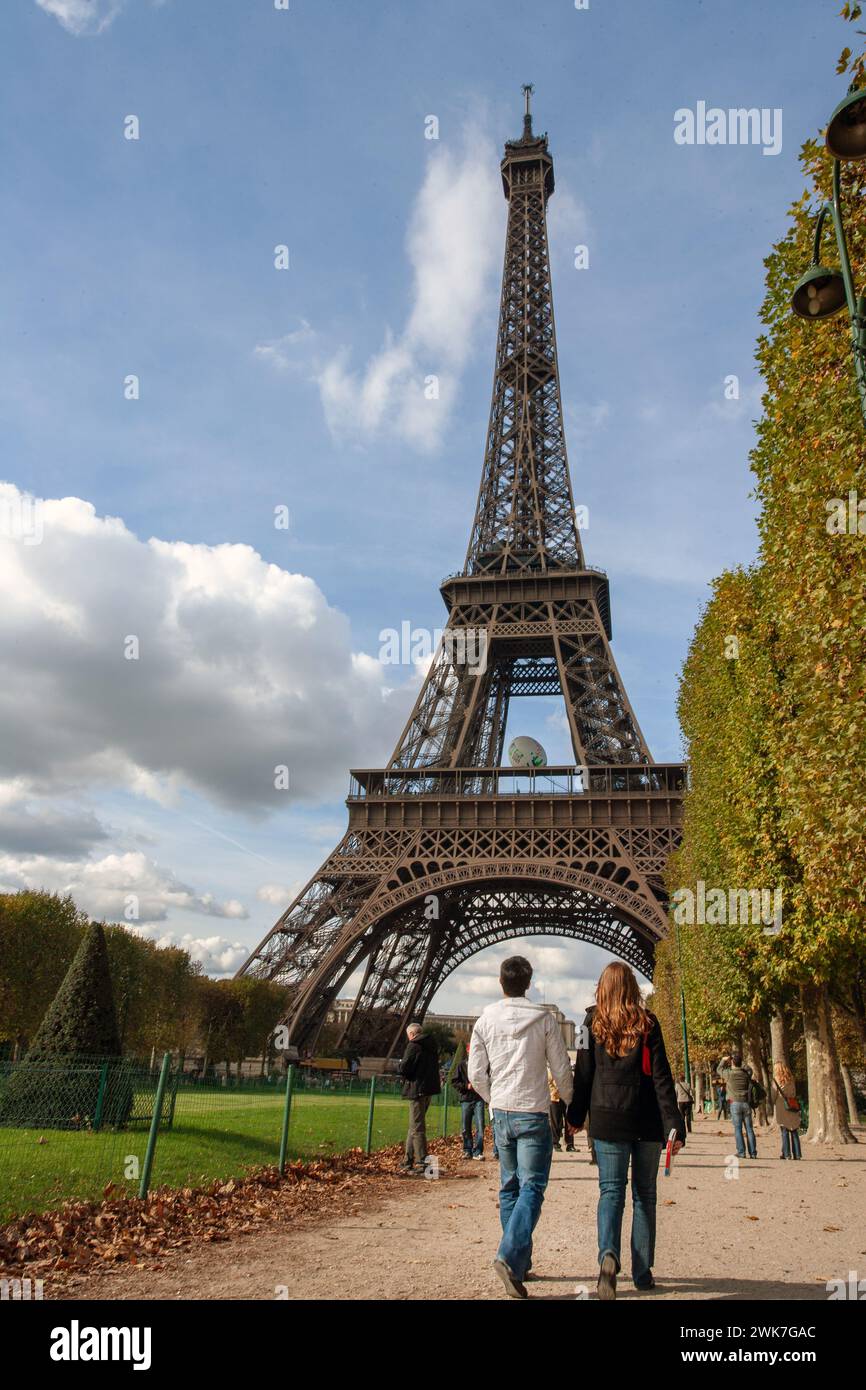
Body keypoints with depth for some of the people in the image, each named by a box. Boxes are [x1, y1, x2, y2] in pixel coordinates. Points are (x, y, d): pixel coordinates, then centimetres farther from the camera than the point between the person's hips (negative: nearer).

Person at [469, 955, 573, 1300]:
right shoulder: (543, 1019, -6)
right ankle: (510, 1257, -19)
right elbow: (562, 1070, -1)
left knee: (509, 1188, 14)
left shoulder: (486, 1020, 0)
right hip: (534, 1114, -3)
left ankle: (520, 1263, 17)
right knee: (532, 1187, -2)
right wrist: (570, 1103, 18)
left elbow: (476, 1074, 2)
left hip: (501, 1115, 3)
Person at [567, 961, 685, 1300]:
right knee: (644, 1194, 13)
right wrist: (674, 1124, -6)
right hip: (646, 1120, 1)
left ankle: (608, 1254, -22)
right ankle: (642, 1272, 17)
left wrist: (576, 1116, 12)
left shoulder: (593, 1023, -2)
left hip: (607, 1119, -1)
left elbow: (583, 1072, 1)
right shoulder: (648, 1023, -2)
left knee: (611, 1190, 3)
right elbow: (661, 1077, -6)